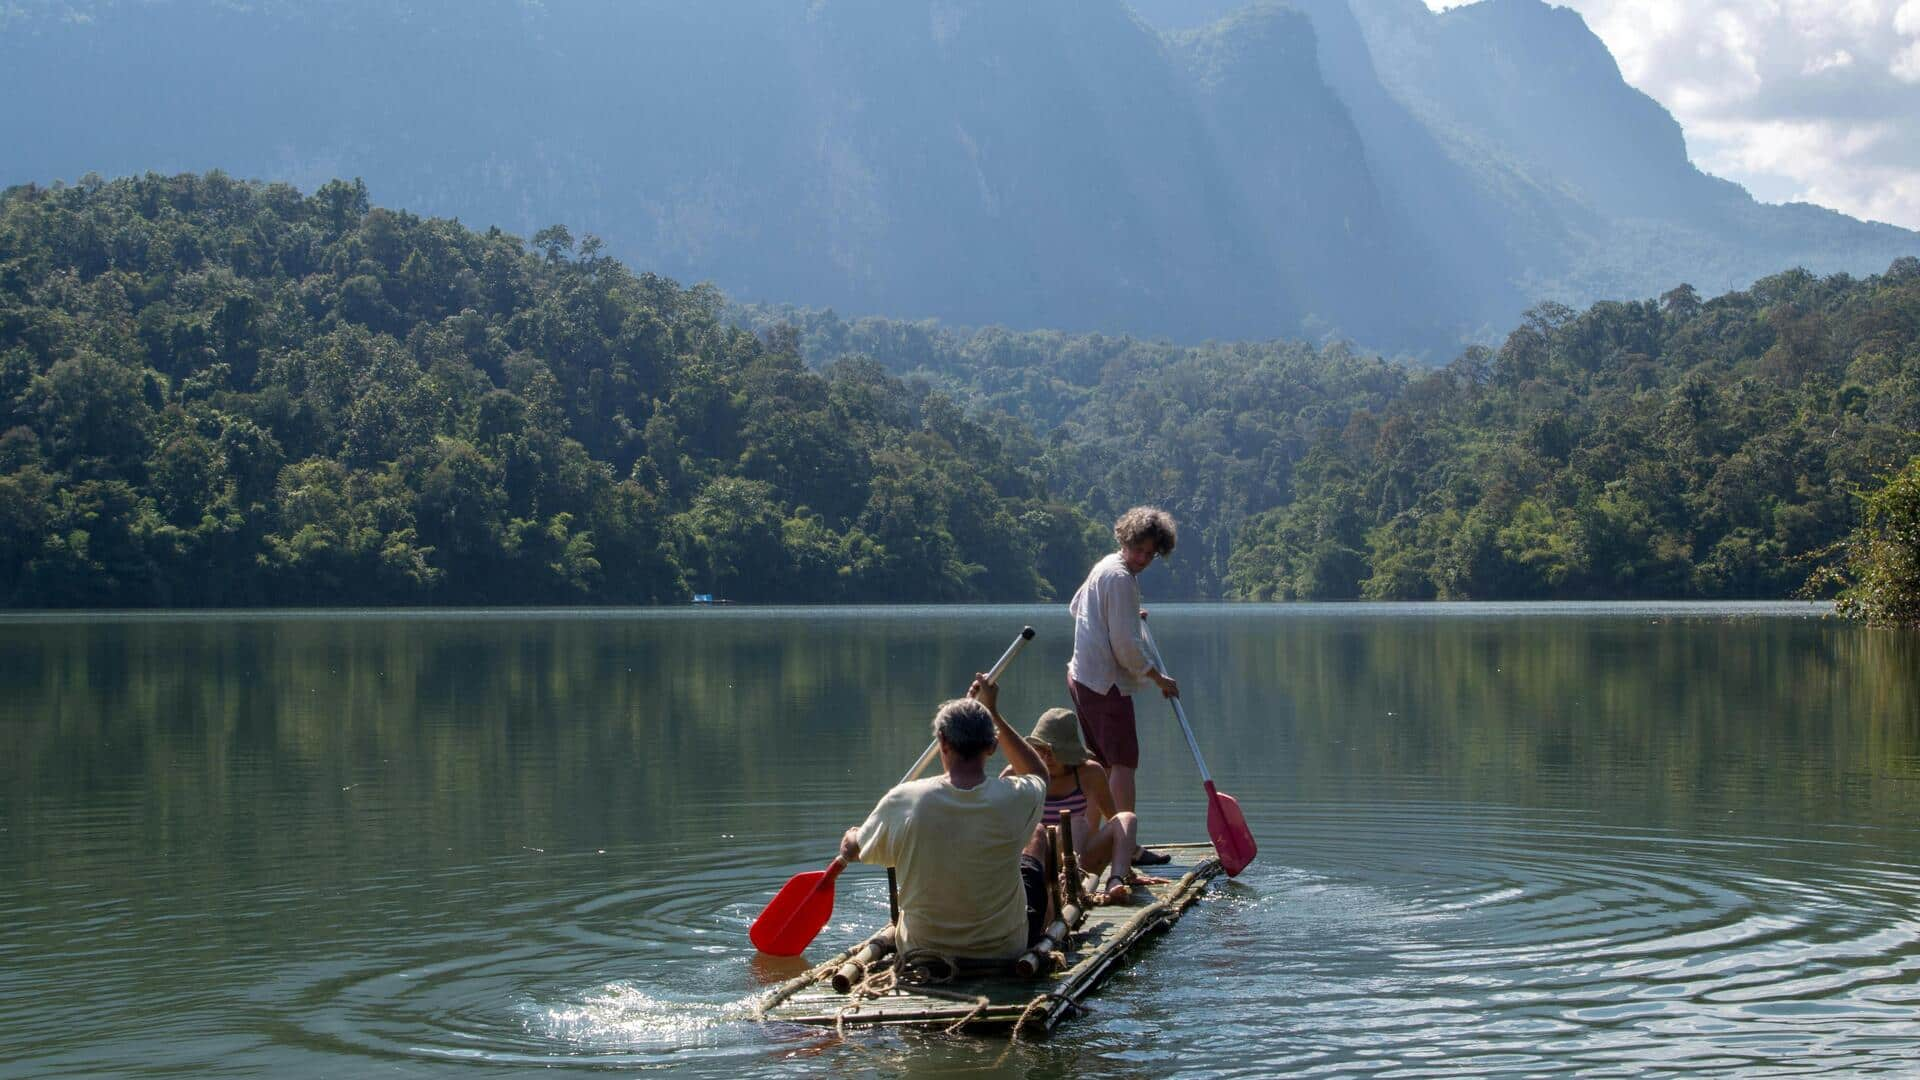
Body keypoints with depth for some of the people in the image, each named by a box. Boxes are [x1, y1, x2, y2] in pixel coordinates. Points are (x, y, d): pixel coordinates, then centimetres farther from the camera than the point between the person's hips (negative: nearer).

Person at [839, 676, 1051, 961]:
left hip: (921, 950, 1)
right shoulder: (1014, 798, -20)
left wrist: (851, 835, 23)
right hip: (1005, 951, -1)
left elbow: (850, 851, -1)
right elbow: (1040, 772, 7)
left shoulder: (903, 802, -21)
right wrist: (993, 713, 11)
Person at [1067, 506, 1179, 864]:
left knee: (1102, 762, 16)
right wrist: (1160, 679, -10)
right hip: (1106, 683, -10)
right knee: (1124, 762, -8)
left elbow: (1076, 607, 30)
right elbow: (1126, 646, -21)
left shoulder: (1103, 567, 14)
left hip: (1081, 675, 10)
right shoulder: (1121, 578, -17)